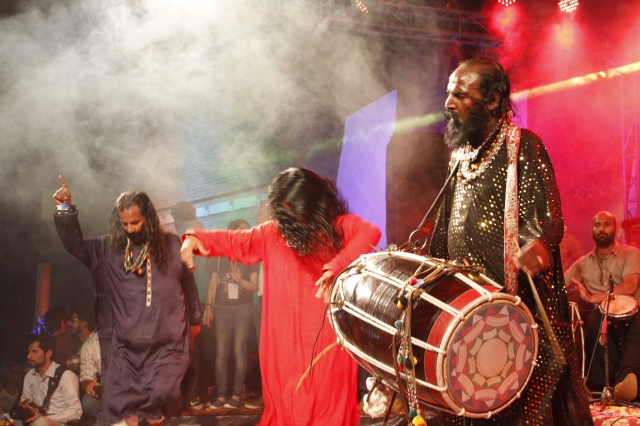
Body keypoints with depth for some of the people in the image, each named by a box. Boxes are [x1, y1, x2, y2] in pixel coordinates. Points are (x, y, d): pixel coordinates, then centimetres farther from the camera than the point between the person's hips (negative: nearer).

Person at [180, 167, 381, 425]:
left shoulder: (341, 225, 0)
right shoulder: (273, 233, 8)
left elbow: (370, 233, -17)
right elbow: (234, 241, 5)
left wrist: (337, 267, -31)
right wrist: (196, 238, -15)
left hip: (329, 338, -2)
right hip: (285, 340, 2)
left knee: (330, 403, 4)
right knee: (286, 405, 6)